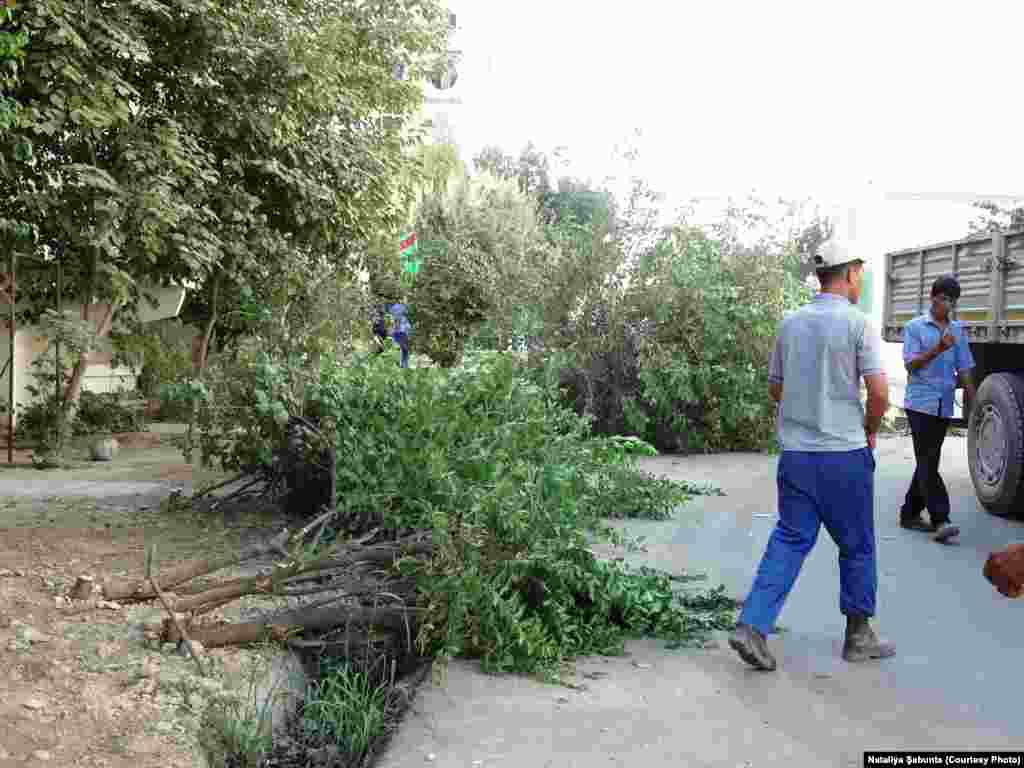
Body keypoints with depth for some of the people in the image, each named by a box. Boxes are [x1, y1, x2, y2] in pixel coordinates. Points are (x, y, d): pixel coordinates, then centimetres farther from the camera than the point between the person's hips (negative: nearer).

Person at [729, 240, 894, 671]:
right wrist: (870, 430, 4)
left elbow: (775, 389, 14)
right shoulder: (856, 324, -10)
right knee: (856, 546, 11)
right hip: (844, 454, -4)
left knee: (789, 539, 8)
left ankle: (752, 626, -4)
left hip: (795, 453, 5)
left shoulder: (790, 324, 7)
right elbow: (879, 391, -14)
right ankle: (858, 636, 22)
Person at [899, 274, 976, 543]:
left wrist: (975, 404, 8)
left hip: (944, 407, 5)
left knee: (928, 462, 10)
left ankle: (910, 513, 20)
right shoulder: (915, 327, -2)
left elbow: (964, 369, 13)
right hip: (921, 404, -5)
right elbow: (911, 364, -8)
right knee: (928, 463, -9)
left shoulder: (957, 330, 11)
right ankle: (939, 520, -12)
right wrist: (938, 349, -22)